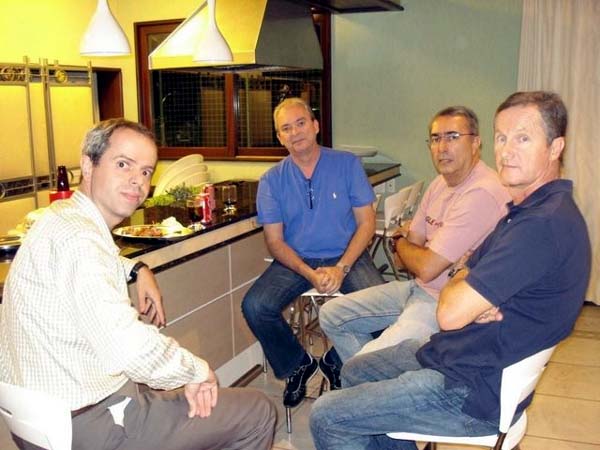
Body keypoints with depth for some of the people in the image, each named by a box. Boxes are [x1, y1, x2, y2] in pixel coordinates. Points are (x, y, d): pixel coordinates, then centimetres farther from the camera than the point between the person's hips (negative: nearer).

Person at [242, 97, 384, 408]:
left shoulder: (347, 164, 1)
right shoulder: (272, 181, 3)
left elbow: (366, 223, -1)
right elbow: (275, 241, 0)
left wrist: (341, 268, -16)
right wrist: (310, 274, -17)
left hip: (347, 257, -1)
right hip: (295, 260, 1)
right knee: (254, 306, -24)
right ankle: (298, 364, 5)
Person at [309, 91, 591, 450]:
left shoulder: (543, 224, -27)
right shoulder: (526, 212, 10)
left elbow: (451, 313, -28)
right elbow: (460, 280, 11)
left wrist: (460, 296, -4)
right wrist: (475, 302, -12)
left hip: (475, 393, -10)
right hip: (455, 354, 10)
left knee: (327, 417, -7)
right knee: (354, 371, 23)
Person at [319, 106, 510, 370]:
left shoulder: (482, 194, -23)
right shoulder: (440, 183, 9)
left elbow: (426, 268, -22)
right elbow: (406, 252, 12)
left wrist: (401, 242, -2)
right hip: (418, 288, 10)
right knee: (331, 314, 11)